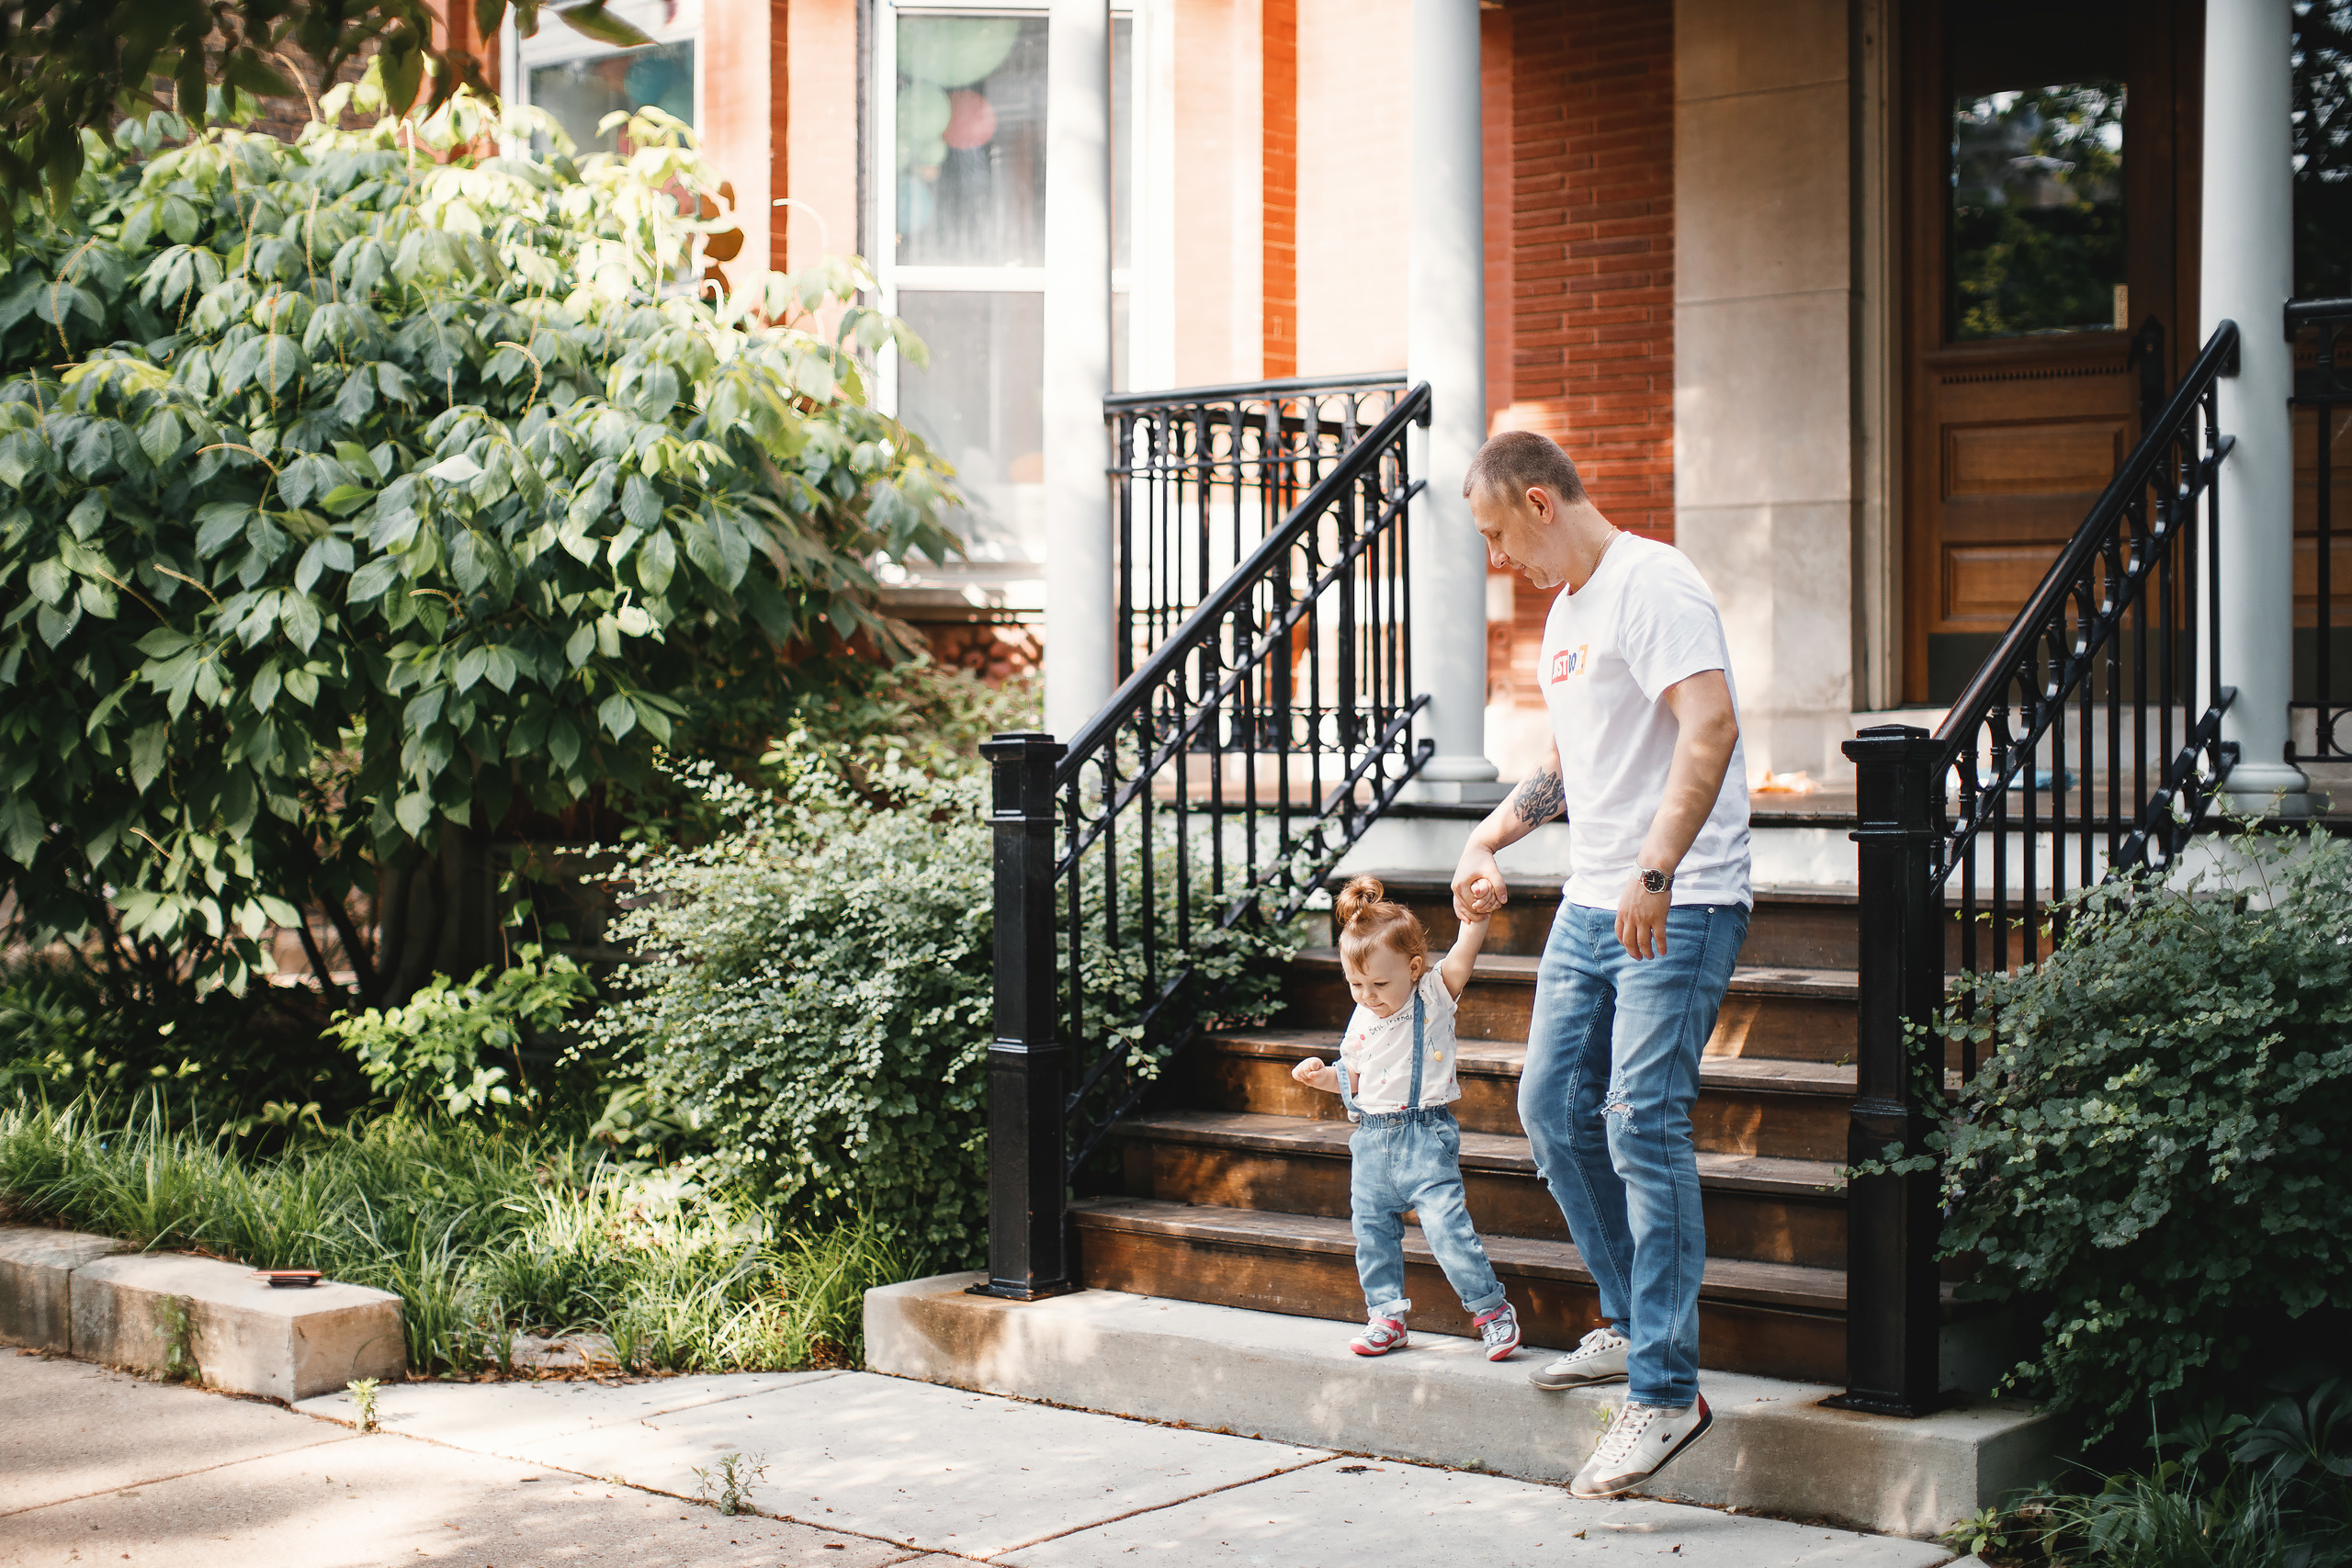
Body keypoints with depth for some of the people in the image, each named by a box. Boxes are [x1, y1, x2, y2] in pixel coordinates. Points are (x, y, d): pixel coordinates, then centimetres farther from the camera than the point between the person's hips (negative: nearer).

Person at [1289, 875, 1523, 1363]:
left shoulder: (1433, 996, -5)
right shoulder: (1362, 1021, 9)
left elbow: (1464, 952, -17)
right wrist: (1322, 1075, 3)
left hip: (1425, 1136, -6)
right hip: (1372, 1138, 6)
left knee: (1446, 1223, -13)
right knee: (1371, 1229, 9)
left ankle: (1491, 1309, 0)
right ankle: (1386, 1315, 23)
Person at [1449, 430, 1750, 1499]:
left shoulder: (1650, 584, -13)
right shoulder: (1565, 611, 18)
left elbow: (1711, 727, -26)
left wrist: (1655, 873, -32)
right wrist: (1489, 839, 21)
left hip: (1680, 909, -10)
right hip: (1590, 907, 10)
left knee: (1642, 1127, -13)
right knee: (1553, 1108, 12)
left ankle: (1666, 1390, -9)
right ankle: (1632, 1325, 26)